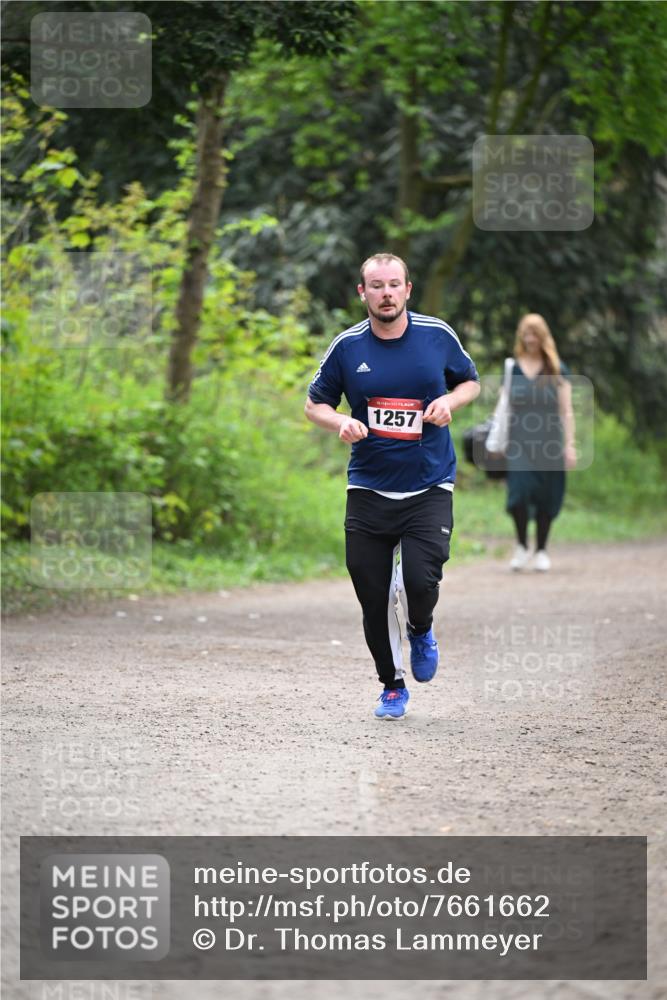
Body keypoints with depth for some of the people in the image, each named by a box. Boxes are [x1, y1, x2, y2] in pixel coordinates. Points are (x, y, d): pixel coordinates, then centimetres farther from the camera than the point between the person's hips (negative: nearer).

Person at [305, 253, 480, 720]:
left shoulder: (438, 335, -1)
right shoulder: (347, 346, -1)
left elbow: (470, 381, 15)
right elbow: (316, 402, 11)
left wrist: (449, 401, -7)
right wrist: (341, 423, -11)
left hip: (429, 488, -1)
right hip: (368, 488, 1)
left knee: (420, 581, -17)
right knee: (373, 597, 1)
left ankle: (421, 631, 19)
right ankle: (393, 685, 22)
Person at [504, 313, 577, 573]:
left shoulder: (557, 371, 4)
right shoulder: (512, 369, 8)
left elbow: (566, 411, 4)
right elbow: (505, 408, 13)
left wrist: (570, 445, -1)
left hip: (548, 442, 0)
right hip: (519, 441, 0)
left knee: (546, 497, 3)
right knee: (520, 488, -17)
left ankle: (541, 550, 16)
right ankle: (521, 546, -2)